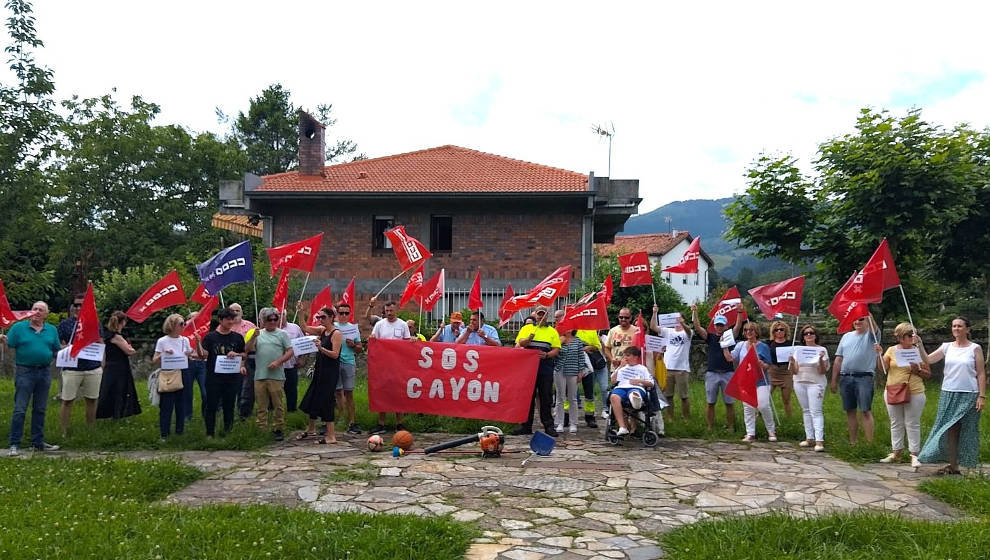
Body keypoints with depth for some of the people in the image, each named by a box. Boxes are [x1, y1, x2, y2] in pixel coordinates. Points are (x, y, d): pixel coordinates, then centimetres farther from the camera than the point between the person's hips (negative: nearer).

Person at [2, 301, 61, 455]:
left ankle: (38, 441, 20)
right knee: (20, 409, -3)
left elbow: (57, 351, 11)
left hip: (44, 372, 4)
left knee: (40, 409, 11)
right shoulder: (18, 327, 1)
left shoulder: (52, 330, 10)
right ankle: (14, 444, 3)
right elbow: (9, 346, -5)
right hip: (25, 371, -3)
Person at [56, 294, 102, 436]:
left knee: (91, 401, 8)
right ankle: (64, 432, 8)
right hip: (71, 369, -2)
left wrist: (102, 365, 12)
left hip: (93, 369, 2)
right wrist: (66, 347, -17)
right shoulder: (65, 324, 5)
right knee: (67, 401, -1)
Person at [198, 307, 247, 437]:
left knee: (229, 406, 9)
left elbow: (245, 355, 12)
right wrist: (198, 342, -23)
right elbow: (203, 355, -7)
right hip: (213, 377, -2)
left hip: (232, 377, 2)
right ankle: (210, 433, 12)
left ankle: (228, 432, 21)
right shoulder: (210, 336, 0)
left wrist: (236, 354, -8)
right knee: (211, 406, 3)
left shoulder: (237, 337, 7)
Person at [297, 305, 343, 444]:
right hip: (320, 370, 9)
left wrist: (321, 348, -32)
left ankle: (331, 436, -1)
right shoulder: (322, 330, 10)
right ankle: (311, 429, 36)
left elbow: (335, 354, -20)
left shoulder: (336, 333, -13)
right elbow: (304, 328, 13)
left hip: (330, 372, -9)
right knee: (312, 398, 18)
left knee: (325, 401, -8)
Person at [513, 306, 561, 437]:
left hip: (546, 368, 0)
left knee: (546, 397, 0)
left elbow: (556, 349, 5)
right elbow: (520, 343, -1)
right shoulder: (527, 328, 13)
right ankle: (526, 425, 10)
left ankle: (548, 426, 5)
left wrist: (547, 355, -14)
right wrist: (528, 339, -22)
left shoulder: (552, 331, 12)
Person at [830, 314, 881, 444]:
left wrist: (869, 316, -41)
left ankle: (870, 443, -6)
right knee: (850, 411, 9)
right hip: (845, 378, 5)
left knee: (866, 411, -8)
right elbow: (838, 360, 15)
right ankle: (853, 442, 17)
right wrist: (834, 380, 11)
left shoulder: (871, 335, 5)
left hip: (864, 377, -5)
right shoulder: (846, 336, 17)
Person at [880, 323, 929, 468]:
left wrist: (917, 370, -15)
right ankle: (895, 453, 20)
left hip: (914, 393, -2)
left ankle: (914, 455, 7)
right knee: (896, 424, 11)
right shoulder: (892, 350, 4)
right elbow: (883, 368, -3)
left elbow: (928, 374, 4)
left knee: (913, 424, 1)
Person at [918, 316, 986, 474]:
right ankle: (953, 465, 8)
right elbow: (927, 360, 1)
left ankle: (967, 465, 9)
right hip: (948, 394, 3)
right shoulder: (947, 347, 8)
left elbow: (981, 374, -1)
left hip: (968, 395, -3)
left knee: (966, 430, 1)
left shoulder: (975, 348, 0)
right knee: (950, 429, 2)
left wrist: (982, 396, -7)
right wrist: (920, 345, -12)